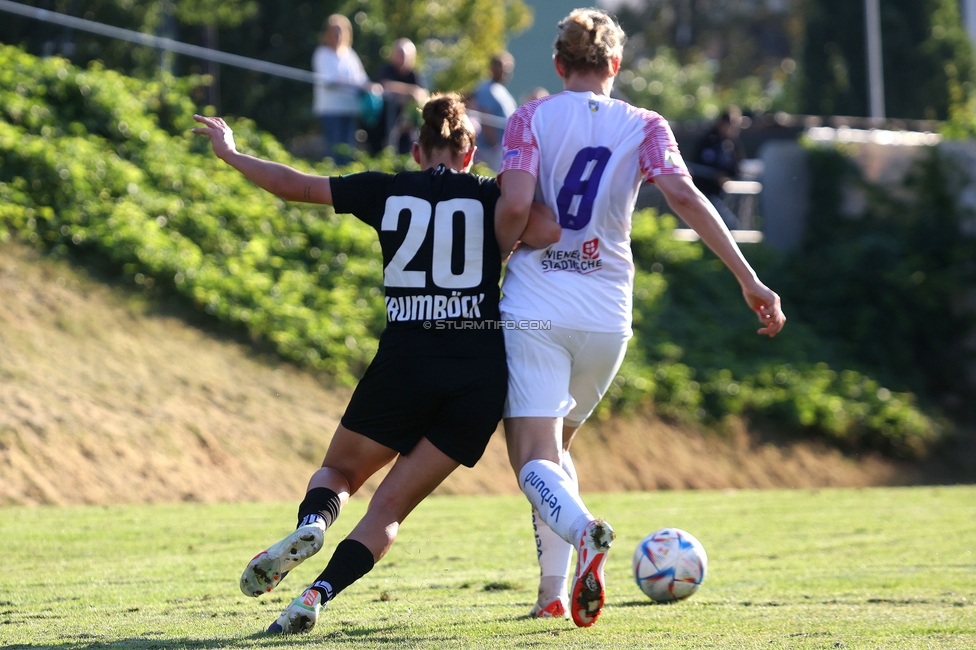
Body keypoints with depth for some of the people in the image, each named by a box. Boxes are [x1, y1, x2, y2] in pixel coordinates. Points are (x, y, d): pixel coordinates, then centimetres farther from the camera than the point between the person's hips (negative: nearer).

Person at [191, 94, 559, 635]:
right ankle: (317, 595, -12)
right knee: (391, 506, 8)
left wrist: (230, 154, 25)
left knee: (338, 471, 22)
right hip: (482, 376, 0)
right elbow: (549, 231, -12)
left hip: (406, 362, 0)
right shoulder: (489, 196, 6)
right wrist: (504, 242, 9)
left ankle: (310, 525, -13)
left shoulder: (387, 191, 8)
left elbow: (294, 185, 11)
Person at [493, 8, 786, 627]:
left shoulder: (531, 118, 1)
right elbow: (685, 196, -9)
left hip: (535, 306, -3)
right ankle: (555, 594, 14)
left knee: (535, 460, -7)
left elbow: (514, 207, -13)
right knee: (557, 445, 23)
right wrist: (750, 280, -10)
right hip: (607, 317, 3)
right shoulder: (644, 127, 6)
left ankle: (583, 532, -39)